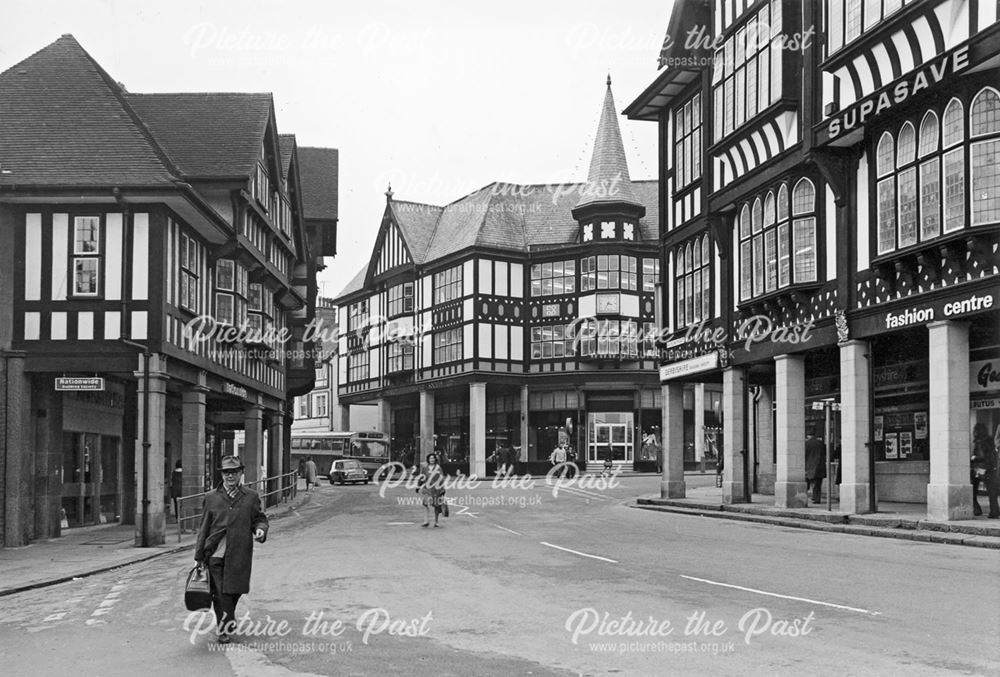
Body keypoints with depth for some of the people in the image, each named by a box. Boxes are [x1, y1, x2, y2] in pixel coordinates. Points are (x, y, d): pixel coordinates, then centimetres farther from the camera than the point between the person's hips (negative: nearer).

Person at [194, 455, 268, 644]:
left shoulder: (250, 497, 7)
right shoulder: (211, 498, 7)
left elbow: (259, 518, 15)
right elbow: (204, 528, 9)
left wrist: (260, 529, -10)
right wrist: (199, 556, 6)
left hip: (239, 556, 0)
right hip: (215, 554, 0)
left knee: (234, 591, 7)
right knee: (219, 593, -4)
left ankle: (228, 622, 34)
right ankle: (224, 629, 6)